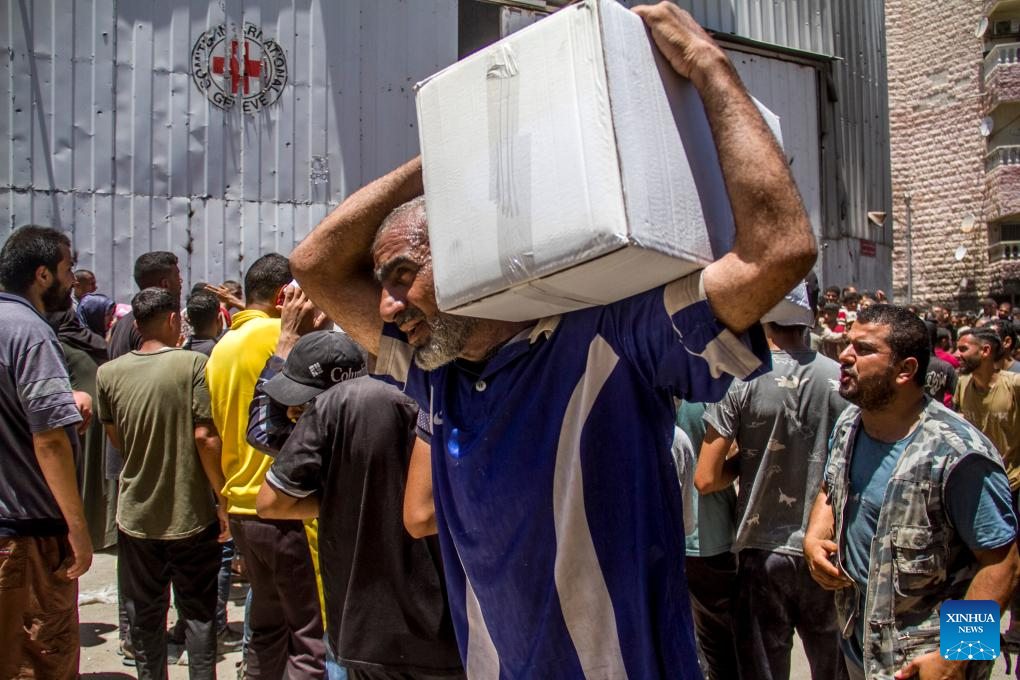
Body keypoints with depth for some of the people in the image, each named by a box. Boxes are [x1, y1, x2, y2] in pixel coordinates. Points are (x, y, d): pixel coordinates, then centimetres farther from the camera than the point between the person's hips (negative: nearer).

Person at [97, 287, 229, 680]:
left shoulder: (109, 373, -1)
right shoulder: (193, 364, -12)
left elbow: (114, 438, 11)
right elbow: (205, 437, -16)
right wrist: (223, 499, -8)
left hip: (136, 514, 3)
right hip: (191, 513, -2)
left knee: (144, 615, 16)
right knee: (198, 611, 12)